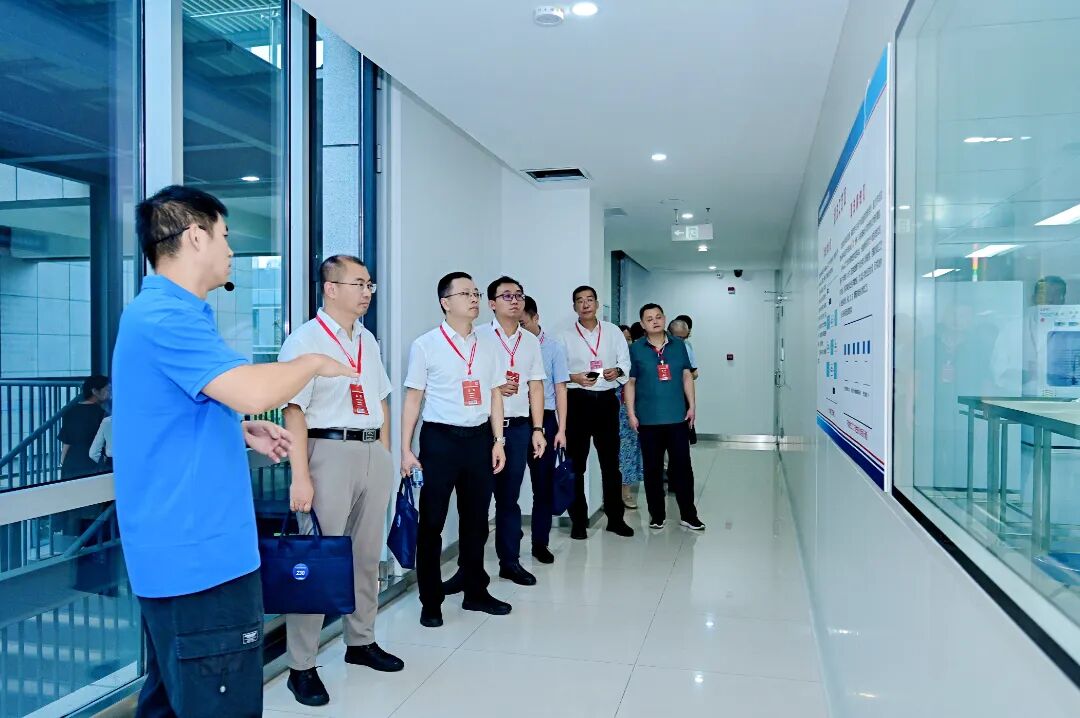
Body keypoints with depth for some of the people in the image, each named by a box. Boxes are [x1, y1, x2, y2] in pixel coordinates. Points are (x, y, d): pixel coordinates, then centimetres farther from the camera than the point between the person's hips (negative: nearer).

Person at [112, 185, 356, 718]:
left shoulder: (164, 312, 15)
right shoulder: (168, 316, -19)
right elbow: (253, 391, -32)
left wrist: (242, 433, 10)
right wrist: (313, 362, -11)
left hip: (178, 548, 11)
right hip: (200, 553, -11)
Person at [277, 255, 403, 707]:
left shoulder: (368, 341, 14)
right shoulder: (305, 340, -9)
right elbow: (294, 411, -14)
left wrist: (384, 455, 14)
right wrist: (301, 477, -19)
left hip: (373, 453, 7)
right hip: (329, 452, -7)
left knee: (367, 554, 15)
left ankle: (360, 642, 32)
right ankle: (302, 666, 11)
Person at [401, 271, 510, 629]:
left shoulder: (486, 347, 10)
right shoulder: (426, 345, -4)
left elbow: (494, 396, 13)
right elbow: (413, 399, -4)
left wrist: (498, 441, 7)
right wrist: (406, 451, -7)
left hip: (479, 438, 5)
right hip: (440, 438, -4)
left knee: (476, 519, 14)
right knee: (431, 522, 4)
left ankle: (475, 592, 30)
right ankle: (431, 602, 19)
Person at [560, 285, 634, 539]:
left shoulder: (613, 331, 9)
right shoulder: (566, 336, 3)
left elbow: (625, 362, 7)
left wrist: (617, 371, -14)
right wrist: (574, 377, -19)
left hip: (606, 399, 2)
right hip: (577, 400, -1)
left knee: (610, 461, 9)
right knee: (576, 463, 4)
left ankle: (615, 517, 21)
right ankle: (578, 520, 15)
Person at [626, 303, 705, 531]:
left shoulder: (678, 345, 6)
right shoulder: (635, 349, 0)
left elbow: (686, 376, 10)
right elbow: (630, 382, 0)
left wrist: (692, 405, 4)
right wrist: (631, 413, -4)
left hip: (678, 417, 1)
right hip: (648, 419, -1)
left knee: (682, 465, 4)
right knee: (652, 468, 7)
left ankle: (688, 514, 16)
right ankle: (657, 515, 20)